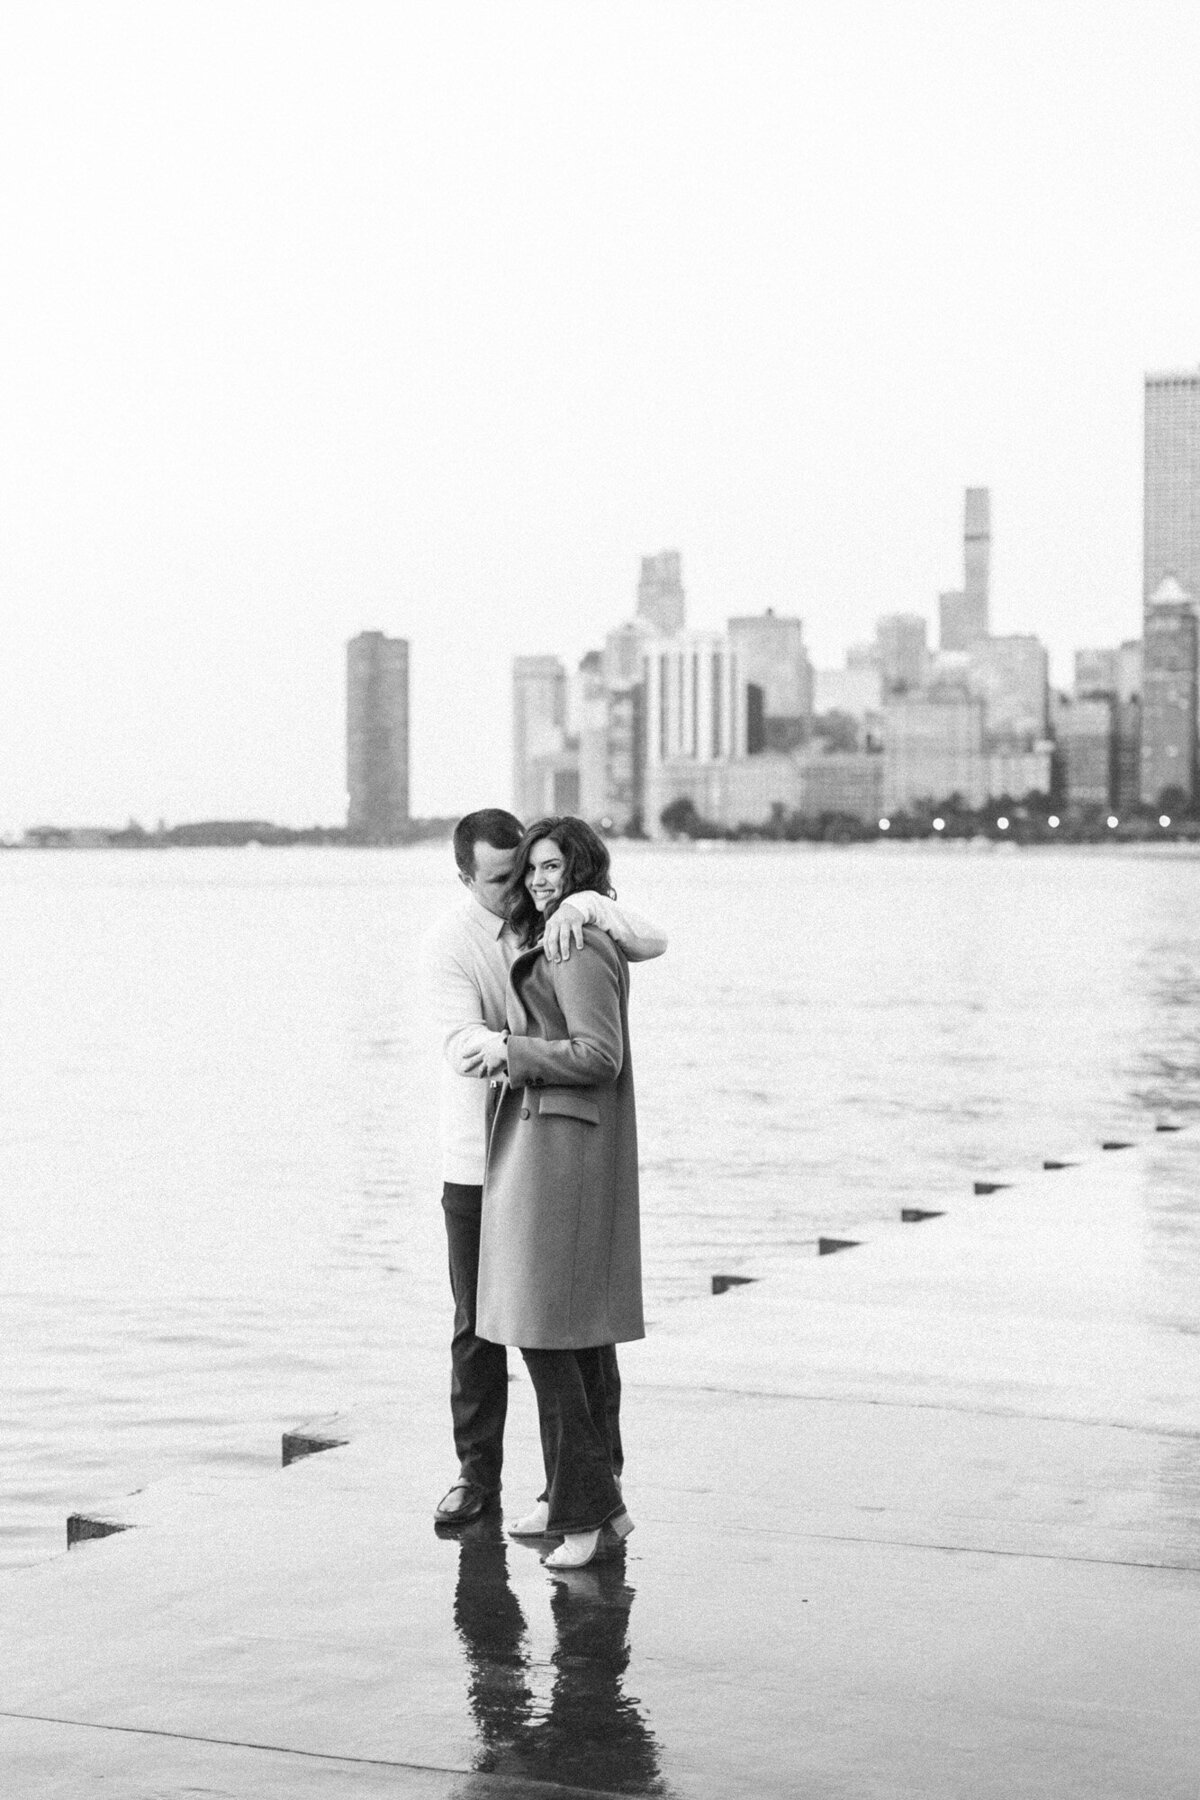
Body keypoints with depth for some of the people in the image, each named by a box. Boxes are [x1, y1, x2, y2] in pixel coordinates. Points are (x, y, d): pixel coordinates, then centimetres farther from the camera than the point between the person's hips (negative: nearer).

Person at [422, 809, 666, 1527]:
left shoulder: (568, 918, -3)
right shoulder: (449, 943, -9)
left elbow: (653, 943, -17)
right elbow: (463, 1045, -22)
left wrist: (586, 905, -35)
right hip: (480, 1158, -1)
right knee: (479, 1325, 9)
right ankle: (478, 1474, 22)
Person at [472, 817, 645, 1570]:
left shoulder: (578, 949, -15)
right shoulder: (588, 941, 16)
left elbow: (599, 1054, -22)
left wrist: (511, 1050, -12)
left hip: (557, 1150, -11)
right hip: (561, 1146, 11)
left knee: (545, 1330, -8)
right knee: (577, 1335, 14)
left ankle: (590, 1510, -5)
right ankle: (593, 1498, 21)